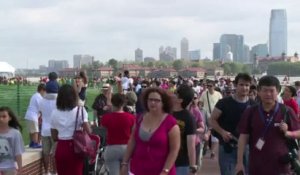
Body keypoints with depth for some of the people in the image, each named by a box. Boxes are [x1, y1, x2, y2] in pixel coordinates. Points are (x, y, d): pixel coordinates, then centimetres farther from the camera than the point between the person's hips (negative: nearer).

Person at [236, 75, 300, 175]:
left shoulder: (286, 112, -4)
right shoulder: (250, 112, 0)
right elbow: (243, 137, 0)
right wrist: (240, 162, -4)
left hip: (280, 165, -2)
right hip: (257, 166, 2)